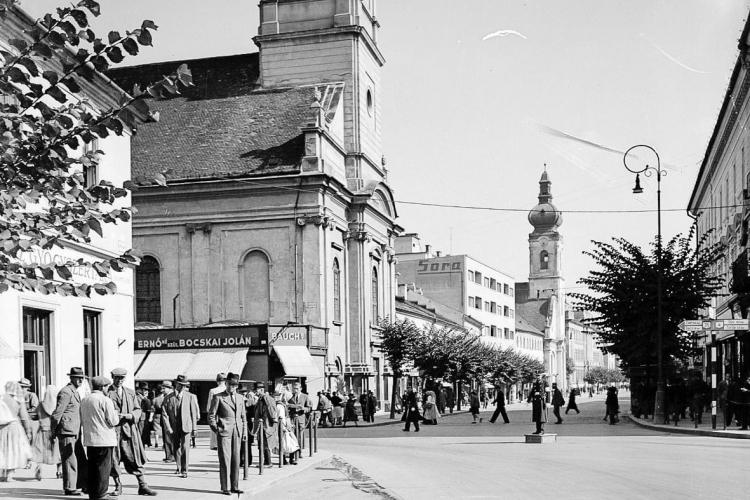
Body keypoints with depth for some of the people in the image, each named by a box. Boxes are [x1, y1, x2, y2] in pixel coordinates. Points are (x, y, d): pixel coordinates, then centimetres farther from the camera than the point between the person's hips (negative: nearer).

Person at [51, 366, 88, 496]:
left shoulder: (75, 392, 18)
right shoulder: (66, 392, -14)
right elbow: (57, 413, -16)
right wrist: (53, 432, -13)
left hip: (75, 432, 9)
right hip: (66, 432, -9)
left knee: (81, 460, 11)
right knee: (69, 460, -4)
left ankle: (83, 485, 17)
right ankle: (69, 488, 3)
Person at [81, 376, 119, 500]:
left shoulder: (84, 400, 11)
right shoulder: (105, 400, -12)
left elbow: (82, 420, 19)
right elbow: (113, 421, -12)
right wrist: (116, 414, 7)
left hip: (89, 439, 7)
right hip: (104, 439, -7)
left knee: (92, 467, 12)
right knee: (104, 467, -1)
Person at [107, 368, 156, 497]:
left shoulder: (131, 393, 15)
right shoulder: (106, 393, 3)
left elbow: (138, 410, 14)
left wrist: (131, 415, -7)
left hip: (129, 429, 2)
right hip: (112, 429, -2)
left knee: (135, 459, 2)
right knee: (113, 460, 1)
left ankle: (142, 486, 6)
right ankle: (118, 486, 16)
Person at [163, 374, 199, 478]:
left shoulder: (191, 397, 3)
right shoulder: (168, 398, 3)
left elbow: (194, 413, 4)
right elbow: (165, 414, 0)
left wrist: (194, 427, 1)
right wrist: (167, 427, -10)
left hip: (186, 426, -2)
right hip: (174, 428, 2)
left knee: (185, 447, -12)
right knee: (176, 448, 12)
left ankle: (184, 470, -6)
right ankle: (179, 467, 32)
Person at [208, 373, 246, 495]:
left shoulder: (240, 398, 15)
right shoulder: (218, 397, 0)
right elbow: (211, 415, 1)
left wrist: (245, 431, 12)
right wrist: (215, 429, -6)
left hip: (237, 432, 4)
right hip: (224, 432, -4)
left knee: (236, 460, 5)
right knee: (225, 460, -4)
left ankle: (234, 486, 12)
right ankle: (225, 487, 2)